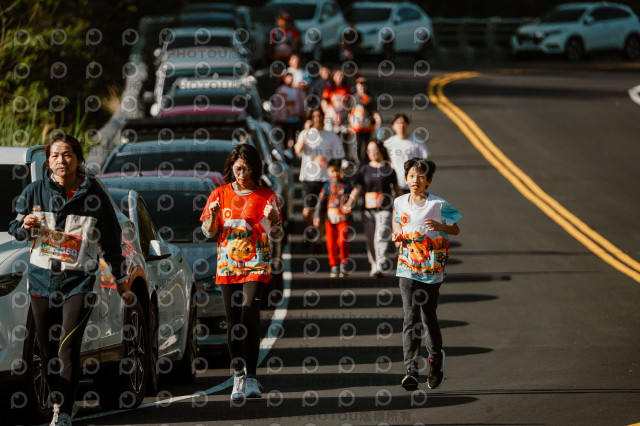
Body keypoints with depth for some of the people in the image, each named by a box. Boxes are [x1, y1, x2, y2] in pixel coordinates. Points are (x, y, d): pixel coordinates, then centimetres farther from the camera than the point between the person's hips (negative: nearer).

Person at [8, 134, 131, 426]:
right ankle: (60, 400, 25)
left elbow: (111, 238, 7)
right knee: (47, 348, 7)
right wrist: (25, 227, -11)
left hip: (79, 280, -3)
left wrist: (121, 278, 12)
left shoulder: (93, 195, -2)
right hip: (42, 277, 3)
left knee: (68, 347, -14)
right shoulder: (35, 192, 3)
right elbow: (15, 229, 13)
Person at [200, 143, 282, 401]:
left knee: (249, 317, -16)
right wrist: (213, 217, -10)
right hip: (227, 265, 3)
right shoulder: (220, 195, 6)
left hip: (256, 265, -3)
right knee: (233, 322, 3)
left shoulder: (266, 196, 1)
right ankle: (238, 375, 15)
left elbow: (277, 232, 5)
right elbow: (208, 232, 11)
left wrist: (271, 220, -16)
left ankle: (251, 378, -16)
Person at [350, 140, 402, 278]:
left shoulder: (389, 169, 4)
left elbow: (397, 189, 12)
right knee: (371, 241, 6)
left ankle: (381, 265, -23)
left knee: (382, 237, -15)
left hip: (384, 209, -3)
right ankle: (374, 265, 19)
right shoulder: (365, 169, 9)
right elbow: (357, 189, 3)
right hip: (368, 209, 3)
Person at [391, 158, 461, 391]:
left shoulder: (438, 205, -4)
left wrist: (440, 227, -16)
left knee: (429, 317, 7)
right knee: (410, 318, -9)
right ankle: (411, 370, -15)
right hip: (407, 267, 2)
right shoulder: (399, 202, 6)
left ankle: (436, 357, 35)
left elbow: (456, 229, 4)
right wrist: (397, 235, 0)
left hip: (432, 269, -2)